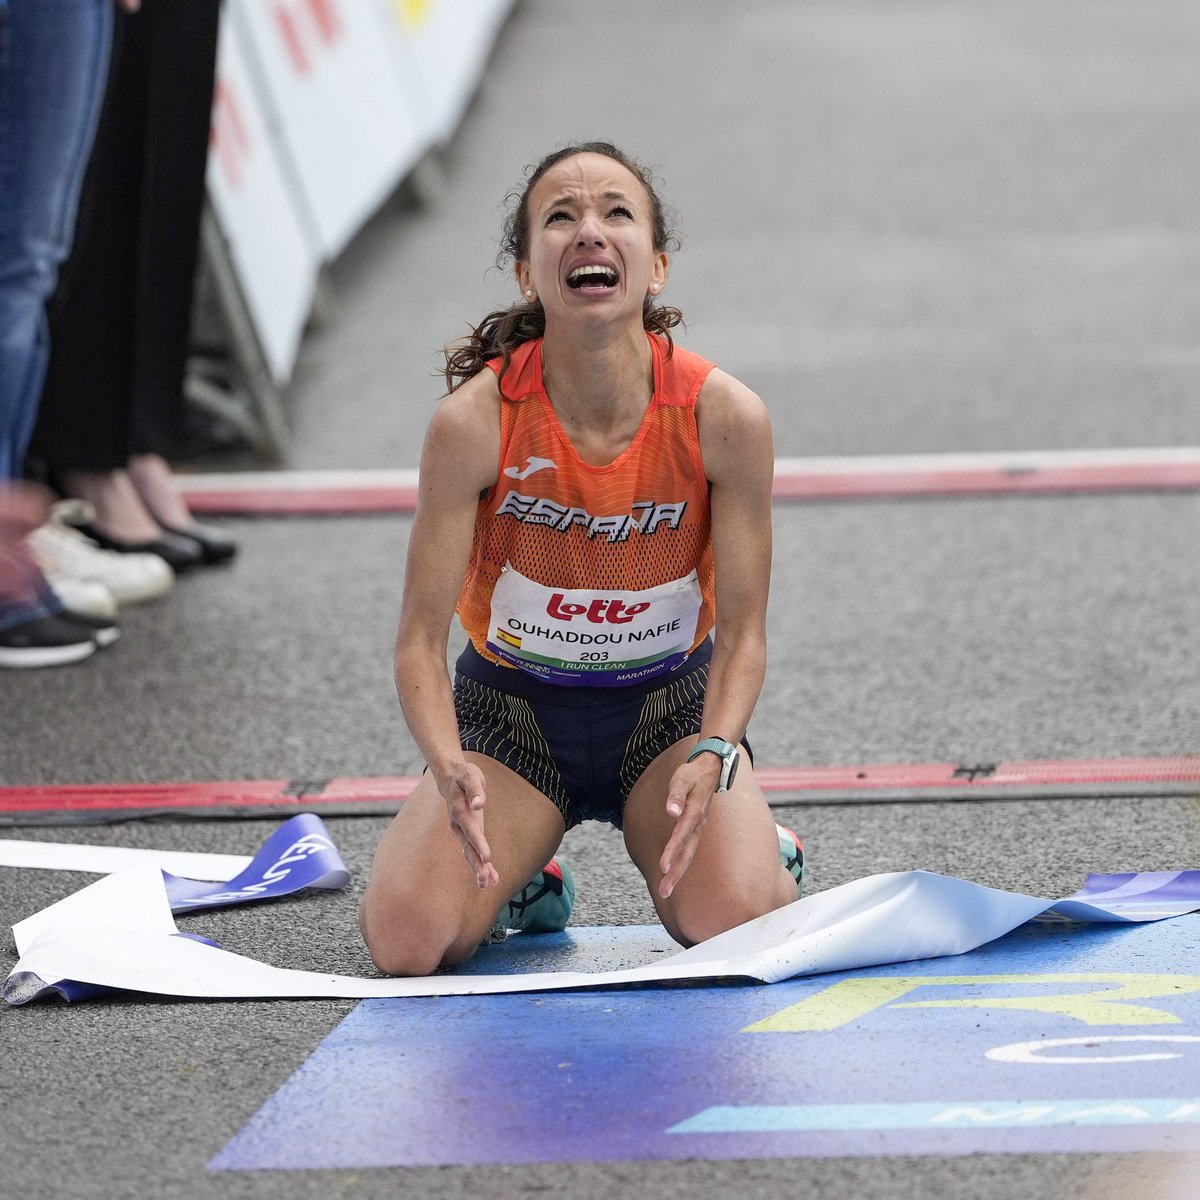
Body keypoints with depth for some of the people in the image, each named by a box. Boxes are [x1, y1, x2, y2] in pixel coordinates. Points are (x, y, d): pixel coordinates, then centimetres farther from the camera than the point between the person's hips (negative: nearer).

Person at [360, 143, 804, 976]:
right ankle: (519, 871, 16)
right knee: (409, 944, -20)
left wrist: (714, 753, -33)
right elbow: (422, 636, -19)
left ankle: (768, 853, 13)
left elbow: (743, 631, -14)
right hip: (512, 710, 0)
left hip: (668, 702, 0)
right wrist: (450, 767, -38)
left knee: (733, 925, -25)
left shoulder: (724, 416, -20)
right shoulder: (476, 421, -22)